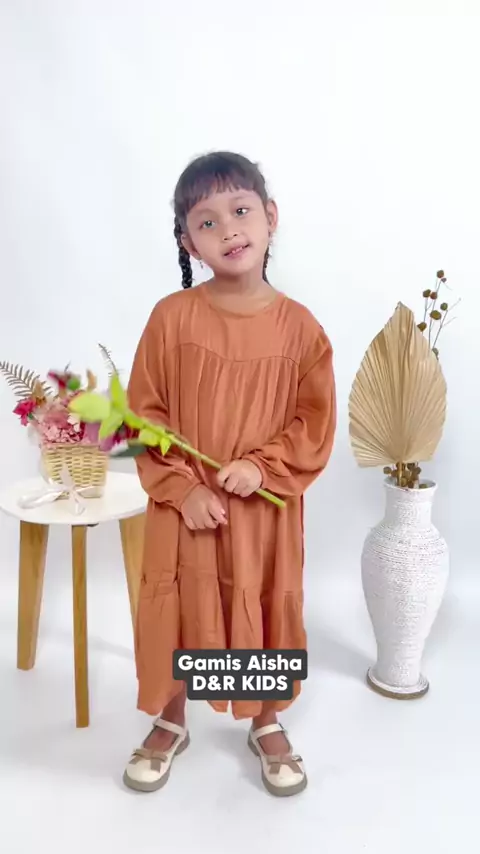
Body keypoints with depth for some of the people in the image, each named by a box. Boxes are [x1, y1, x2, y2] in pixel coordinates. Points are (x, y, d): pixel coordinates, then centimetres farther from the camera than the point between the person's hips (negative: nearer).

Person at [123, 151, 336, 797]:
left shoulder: (298, 325, -7)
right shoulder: (172, 317, -9)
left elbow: (316, 424, -3)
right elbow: (145, 415, -5)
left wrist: (263, 467, -17)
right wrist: (183, 489, -12)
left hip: (267, 508, 1)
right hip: (185, 505, 0)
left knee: (267, 615, 15)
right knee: (177, 615, 14)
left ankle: (268, 726, 43)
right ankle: (170, 724, 42)